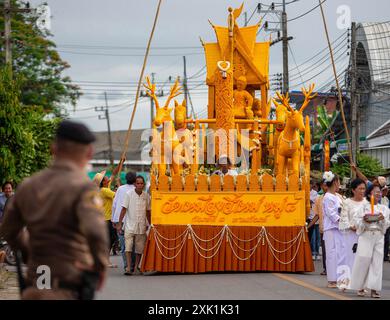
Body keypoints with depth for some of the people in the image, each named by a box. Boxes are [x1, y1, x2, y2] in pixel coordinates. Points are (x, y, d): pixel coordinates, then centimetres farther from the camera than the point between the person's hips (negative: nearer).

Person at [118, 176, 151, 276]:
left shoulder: (146, 196, 4)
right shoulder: (129, 194, -4)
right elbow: (124, 209, -3)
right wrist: (120, 223, -7)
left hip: (141, 226, 3)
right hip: (130, 225, -3)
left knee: (139, 248, 5)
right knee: (128, 247, -11)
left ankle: (136, 267, 14)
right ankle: (128, 268, -12)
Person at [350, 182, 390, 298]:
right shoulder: (364, 207, 3)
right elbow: (356, 220, 0)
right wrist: (364, 220, -19)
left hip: (379, 236, 3)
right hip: (366, 235, -2)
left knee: (377, 262, -1)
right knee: (363, 261, -4)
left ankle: (374, 289, 2)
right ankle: (360, 287, 9)